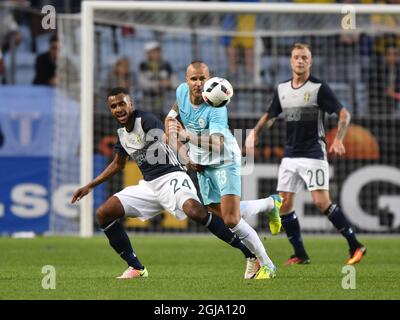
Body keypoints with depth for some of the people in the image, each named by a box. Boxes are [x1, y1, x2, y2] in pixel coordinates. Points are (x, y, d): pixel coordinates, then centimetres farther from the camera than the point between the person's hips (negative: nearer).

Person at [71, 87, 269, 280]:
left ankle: (249, 253, -32)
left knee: (194, 210, -37)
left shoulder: (146, 121, -11)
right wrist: (90, 186, 31)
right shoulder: (122, 133, 13)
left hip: (171, 176, -8)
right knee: (103, 214, -1)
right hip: (149, 185, 8)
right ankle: (136, 268, 5)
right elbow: (117, 165, 29)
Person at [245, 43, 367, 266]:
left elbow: (344, 114, -8)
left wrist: (338, 139, -20)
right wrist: (255, 132, 7)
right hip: (290, 154, 6)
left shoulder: (319, 88, -7)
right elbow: (270, 116, 24)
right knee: (284, 204, 1)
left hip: (313, 153, -6)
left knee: (321, 201, -15)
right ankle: (300, 255, 12)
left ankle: (355, 246, -6)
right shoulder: (282, 89, 10)